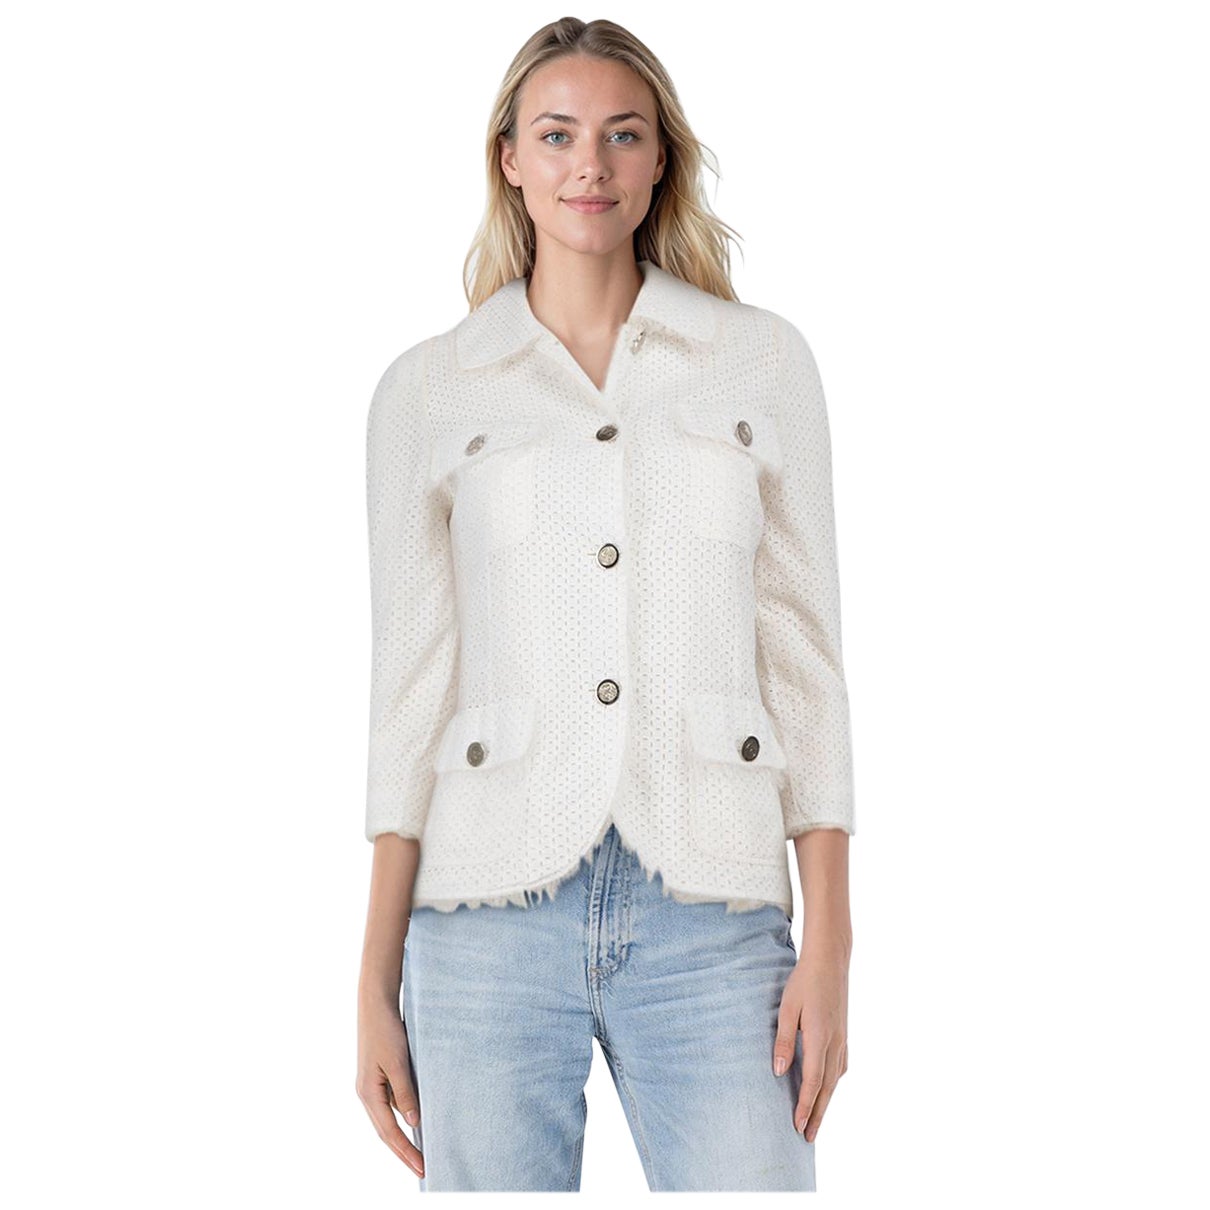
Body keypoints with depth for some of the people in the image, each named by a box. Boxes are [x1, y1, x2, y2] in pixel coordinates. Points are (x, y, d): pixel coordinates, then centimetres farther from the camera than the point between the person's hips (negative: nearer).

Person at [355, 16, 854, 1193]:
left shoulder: (763, 360, 7)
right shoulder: (426, 390, 7)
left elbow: (805, 651, 6)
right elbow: (410, 679, 7)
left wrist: (828, 943, 0)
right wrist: (375, 981, 4)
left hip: (711, 919, 0)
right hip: (491, 915, 0)